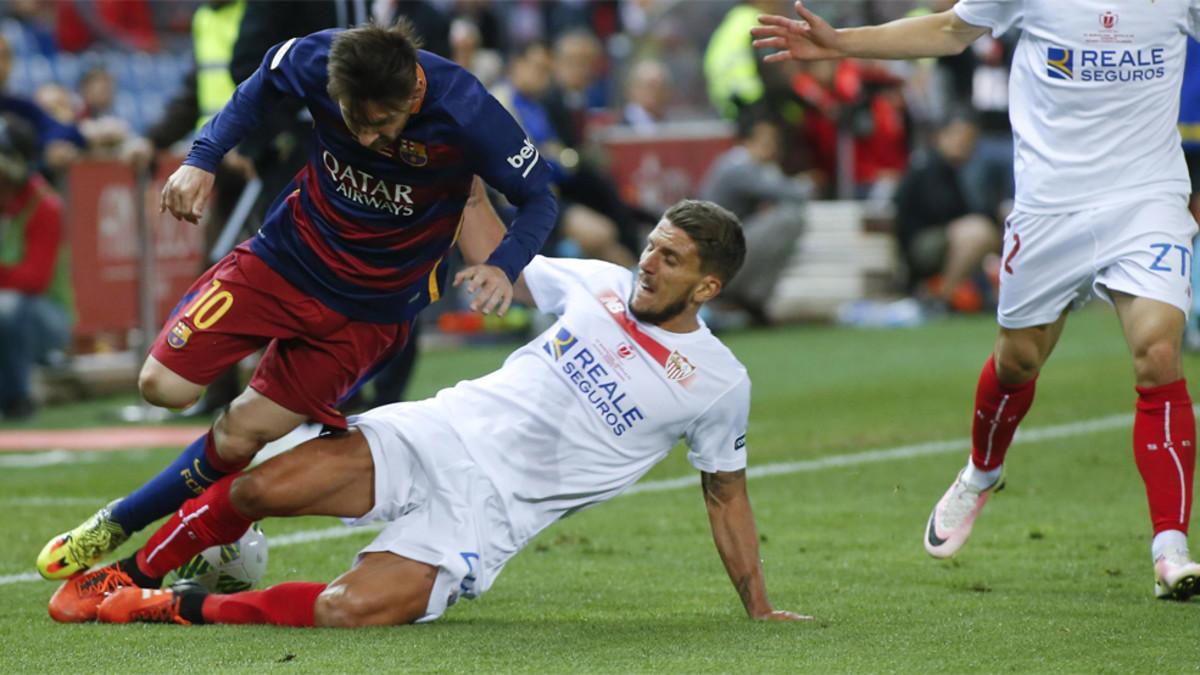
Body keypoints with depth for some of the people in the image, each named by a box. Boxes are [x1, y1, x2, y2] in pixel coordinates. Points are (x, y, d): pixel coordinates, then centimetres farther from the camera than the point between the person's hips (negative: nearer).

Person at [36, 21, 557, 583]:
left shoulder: (466, 113, -29)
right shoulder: (317, 60, -21)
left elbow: (540, 199, -15)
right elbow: (261, 88, 4)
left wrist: (503, 266, -33)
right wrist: (203, 157, -8)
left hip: (370, 307, -3)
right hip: (287, 257, 3)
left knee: (240, 438, -4)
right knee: (163, 386, -7)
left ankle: (119, 524, 16)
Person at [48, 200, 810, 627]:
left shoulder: (718, 383, 1)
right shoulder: (600, 285, 9)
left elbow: (727, 492, 14)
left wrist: (760, 609, 14)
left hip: (488, 509, -3)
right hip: (439, 435, 3)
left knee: (349, 611, -28)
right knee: (262, 487, -19)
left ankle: (174, 609, -12)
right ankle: (119, 579, 3)